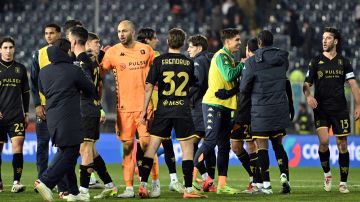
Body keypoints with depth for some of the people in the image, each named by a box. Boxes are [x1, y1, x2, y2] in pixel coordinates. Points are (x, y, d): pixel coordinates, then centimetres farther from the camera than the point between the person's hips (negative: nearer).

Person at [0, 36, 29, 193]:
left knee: (17, 147, -11)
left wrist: (26, 112, 12)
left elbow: (26, 92, 17)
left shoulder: (20, 68, 11)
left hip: (17, 116, 1)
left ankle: (16, 182, -12)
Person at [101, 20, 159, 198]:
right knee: (127, 146, 2)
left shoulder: (146, 50, 4)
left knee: (146, 144, -5)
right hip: (124, 107, 0)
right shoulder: (113, 52, 1)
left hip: (144, 105, 0)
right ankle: (129, 188, 5)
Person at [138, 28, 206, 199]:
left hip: (163, 110, 0)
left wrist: (144, 110, 1)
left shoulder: (159, 61, -2)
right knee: (187, 148, 4)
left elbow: (149, 87, -5)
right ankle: (188, 189, 1)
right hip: (183, 110, 0)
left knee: (152, 146, 6)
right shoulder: (189, 62, 3)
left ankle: (143, 185, 2)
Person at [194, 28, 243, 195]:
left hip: (224, 105, 10)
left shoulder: (229, 58, 20)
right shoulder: (221, 56, -10)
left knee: (224, 146, 7)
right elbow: (229, 75, -23)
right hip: (213, 104, -10)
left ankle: (222, 185, 7)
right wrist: (243, 65, -10)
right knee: (210, 141, -15)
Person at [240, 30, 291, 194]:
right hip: (280, 108, 4)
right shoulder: (282, 59, 4)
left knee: (262, 146, 2)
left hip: (261, 110, -4)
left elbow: (244, 88, -5)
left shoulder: (252, 62, -10)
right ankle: (284, 175, -4)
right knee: (278, 144, 15)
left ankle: (266, 185, -1)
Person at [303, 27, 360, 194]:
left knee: (342, 145, 1)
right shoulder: (316, 61, 5)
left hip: (340, 109, 1)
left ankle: (343, 183, 9)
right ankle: (327, 174, 7)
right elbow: (307, 84, 4)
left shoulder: (343, 62, 7)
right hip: (321, 109, -1)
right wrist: (308, 96, -17)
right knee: (324, 141, -17)